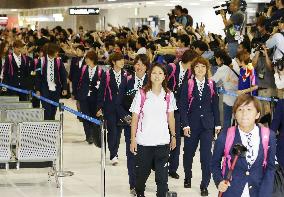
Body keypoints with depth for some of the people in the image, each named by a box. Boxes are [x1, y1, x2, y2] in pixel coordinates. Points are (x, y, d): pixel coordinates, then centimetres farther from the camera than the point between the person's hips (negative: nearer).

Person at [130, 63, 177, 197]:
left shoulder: (169, 95, 2)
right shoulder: (141, 94, -5)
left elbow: (170, 117, 11)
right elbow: (135, 118, -2)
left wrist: (173, 136, 12)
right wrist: (133, 139, -4)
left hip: (162, 142, 1)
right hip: (144, 142, -1)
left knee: (162, 175, -3)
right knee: (142, 173, 13)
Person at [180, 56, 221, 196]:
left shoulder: (211, 85, 4)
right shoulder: (188, 84, -2)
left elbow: (215, 105, 8)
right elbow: (183, 106, -4)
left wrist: (217, 124, 4)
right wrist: (185, 124, -10)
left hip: (207, 125, 0)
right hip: (191, 124, 0)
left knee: (206, 155, -6)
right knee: (189, 152, 12)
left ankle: (204, 185, 1)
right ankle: (188, 177, 35)